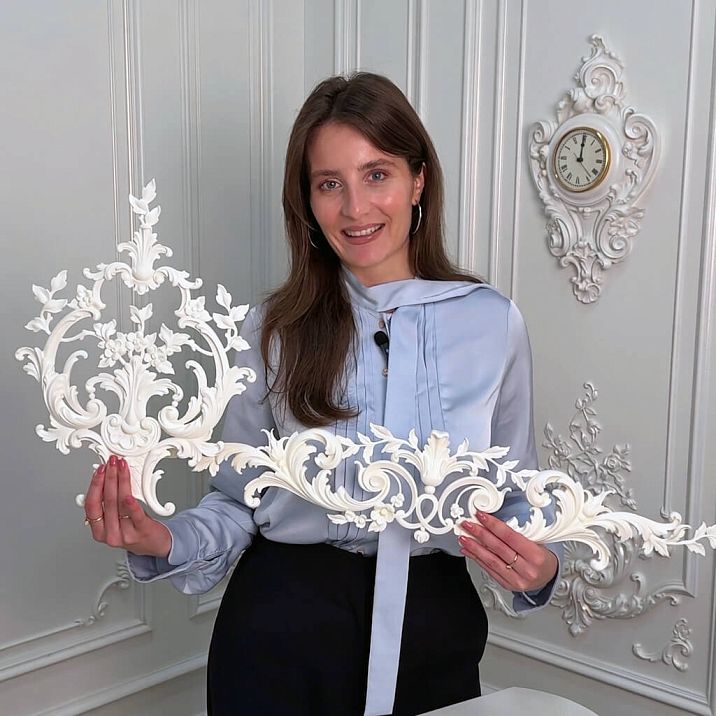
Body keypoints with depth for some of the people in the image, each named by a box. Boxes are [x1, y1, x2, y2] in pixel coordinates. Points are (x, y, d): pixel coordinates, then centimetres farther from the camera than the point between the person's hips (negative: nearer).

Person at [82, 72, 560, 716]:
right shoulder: (274, 330, -4)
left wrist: (540, 567, -15)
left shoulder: (492, 323, -4)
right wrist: (162, 542, -18)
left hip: (433, 625, 1)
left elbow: (518, 498, 4)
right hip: (283, 629, -1)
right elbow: (240, 503, 0)